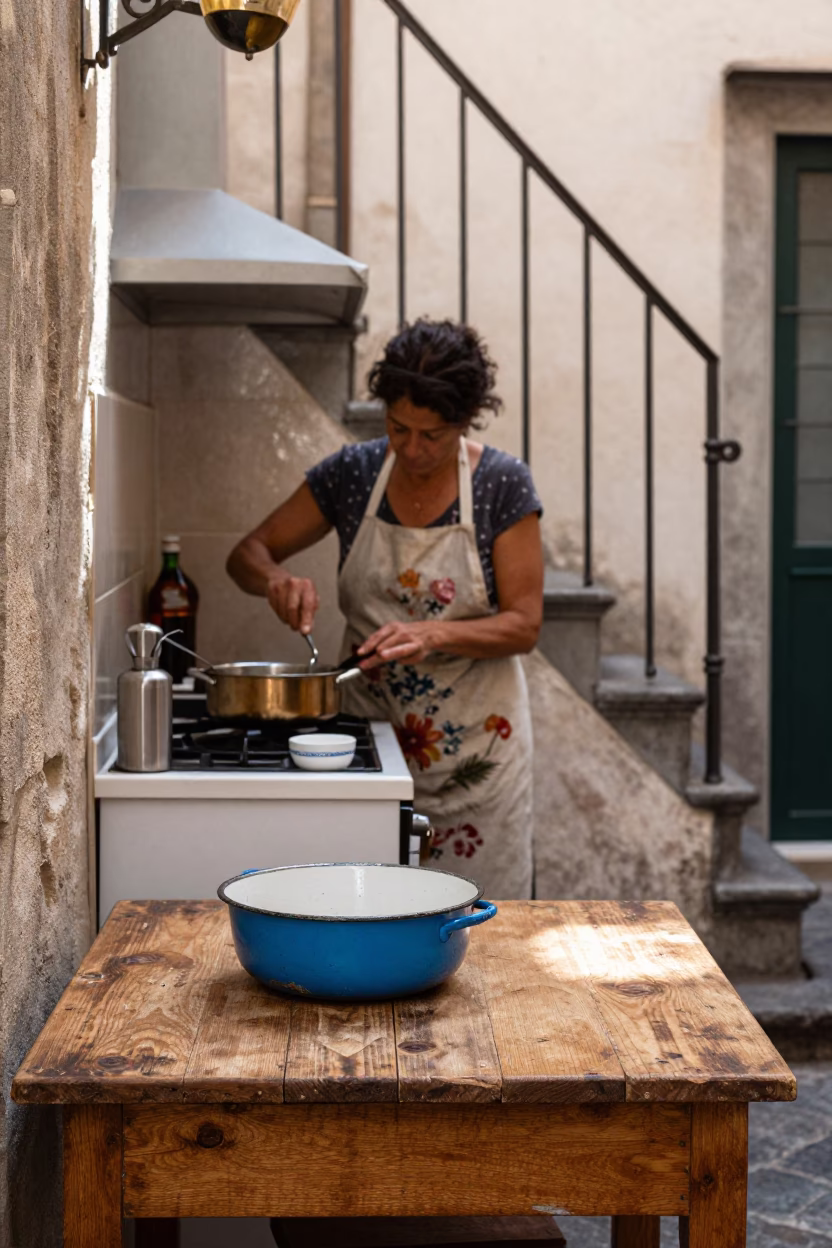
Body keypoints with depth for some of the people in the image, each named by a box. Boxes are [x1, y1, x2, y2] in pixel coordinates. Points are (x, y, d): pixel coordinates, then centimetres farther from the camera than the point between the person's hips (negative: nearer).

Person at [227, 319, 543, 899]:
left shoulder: (503, 484, -8)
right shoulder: (353, 472, -1)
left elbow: (523, 624, -9)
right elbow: (248, 554, 6)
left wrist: (433, 635, -26)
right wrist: (276, 580, -17)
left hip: (473, 742, -2)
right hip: (371, 728, 2)